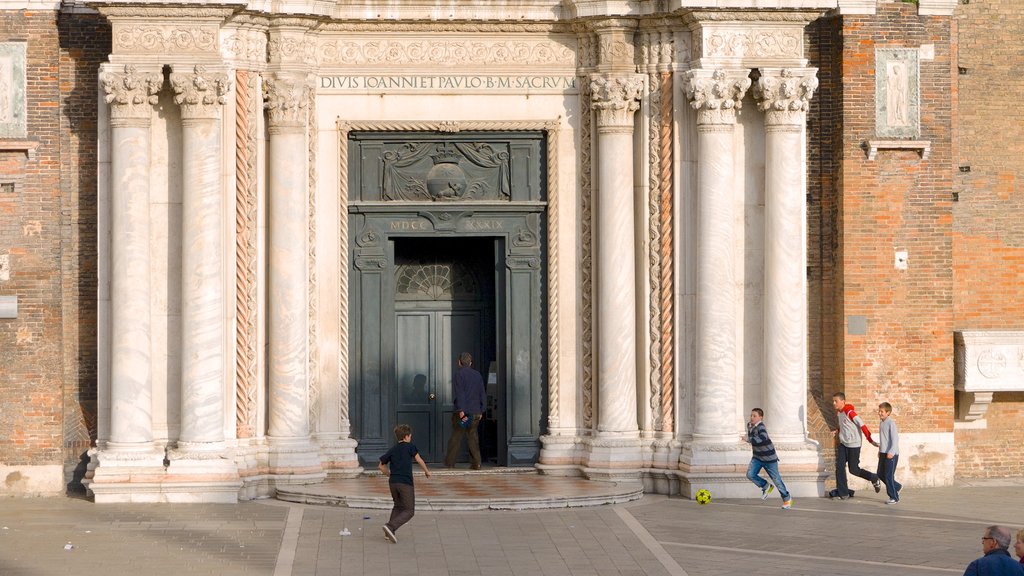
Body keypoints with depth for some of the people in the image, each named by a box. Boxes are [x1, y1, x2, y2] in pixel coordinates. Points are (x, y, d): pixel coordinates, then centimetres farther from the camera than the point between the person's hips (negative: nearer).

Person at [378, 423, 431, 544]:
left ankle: (389, 533, 12)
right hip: (406, 483, -5)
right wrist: (427, 471, 16)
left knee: (398, 506, 24)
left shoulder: (392, 450, 12)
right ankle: (390, 526, -21)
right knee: (409, 511, -1)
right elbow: (419, 460, 0)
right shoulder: (410, 447, 1)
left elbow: (381, 466, 16)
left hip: (393, 483, 6)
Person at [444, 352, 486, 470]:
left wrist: (461, 410, -18)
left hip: (463, 410, -5)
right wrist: (481, 411, 19)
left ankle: (450, 462, 8)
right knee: (473, 436, 8)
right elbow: (482, 394, 15)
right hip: (476, 411, 5)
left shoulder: (459, 373, -5)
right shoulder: (477, 375, 12)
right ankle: (476, 463, 2)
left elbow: (460, 393, -14)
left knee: (456, 437, 3)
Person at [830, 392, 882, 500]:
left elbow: (862, 425, -20)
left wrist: (870, 440, -21)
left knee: (853, 470, 0)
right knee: (839, 467, -2)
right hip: (843, 444, 8)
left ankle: (874, 479, 23)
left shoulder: (849, 412, -19)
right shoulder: (838, 413, 8)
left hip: (853, 445, -8)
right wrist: (837, 431, 5)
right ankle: (842, 493, 3)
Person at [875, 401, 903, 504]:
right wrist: (880, 450, 24)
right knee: (880, 474, 13)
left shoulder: (891, 423, -15)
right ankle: (897, 486, 30)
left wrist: (891, 452, -25)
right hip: (883, 453, 9)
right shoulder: (881, 423, 12)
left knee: (888, 475, -6)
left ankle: (894, 497, 4)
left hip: (891, 454, -9)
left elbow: (895, 439, -20)